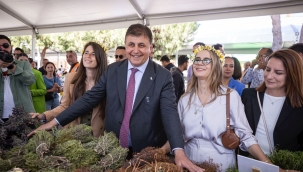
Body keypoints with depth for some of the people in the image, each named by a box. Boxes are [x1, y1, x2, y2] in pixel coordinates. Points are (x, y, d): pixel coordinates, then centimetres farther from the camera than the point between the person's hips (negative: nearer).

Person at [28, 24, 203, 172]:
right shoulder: (112, 70, -1)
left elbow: (170, 113, -18)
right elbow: (89, 98, 1)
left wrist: (179, 151, -32)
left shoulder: (163, 76, -11)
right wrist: (55, 121, -2)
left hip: (146, 153, -2)